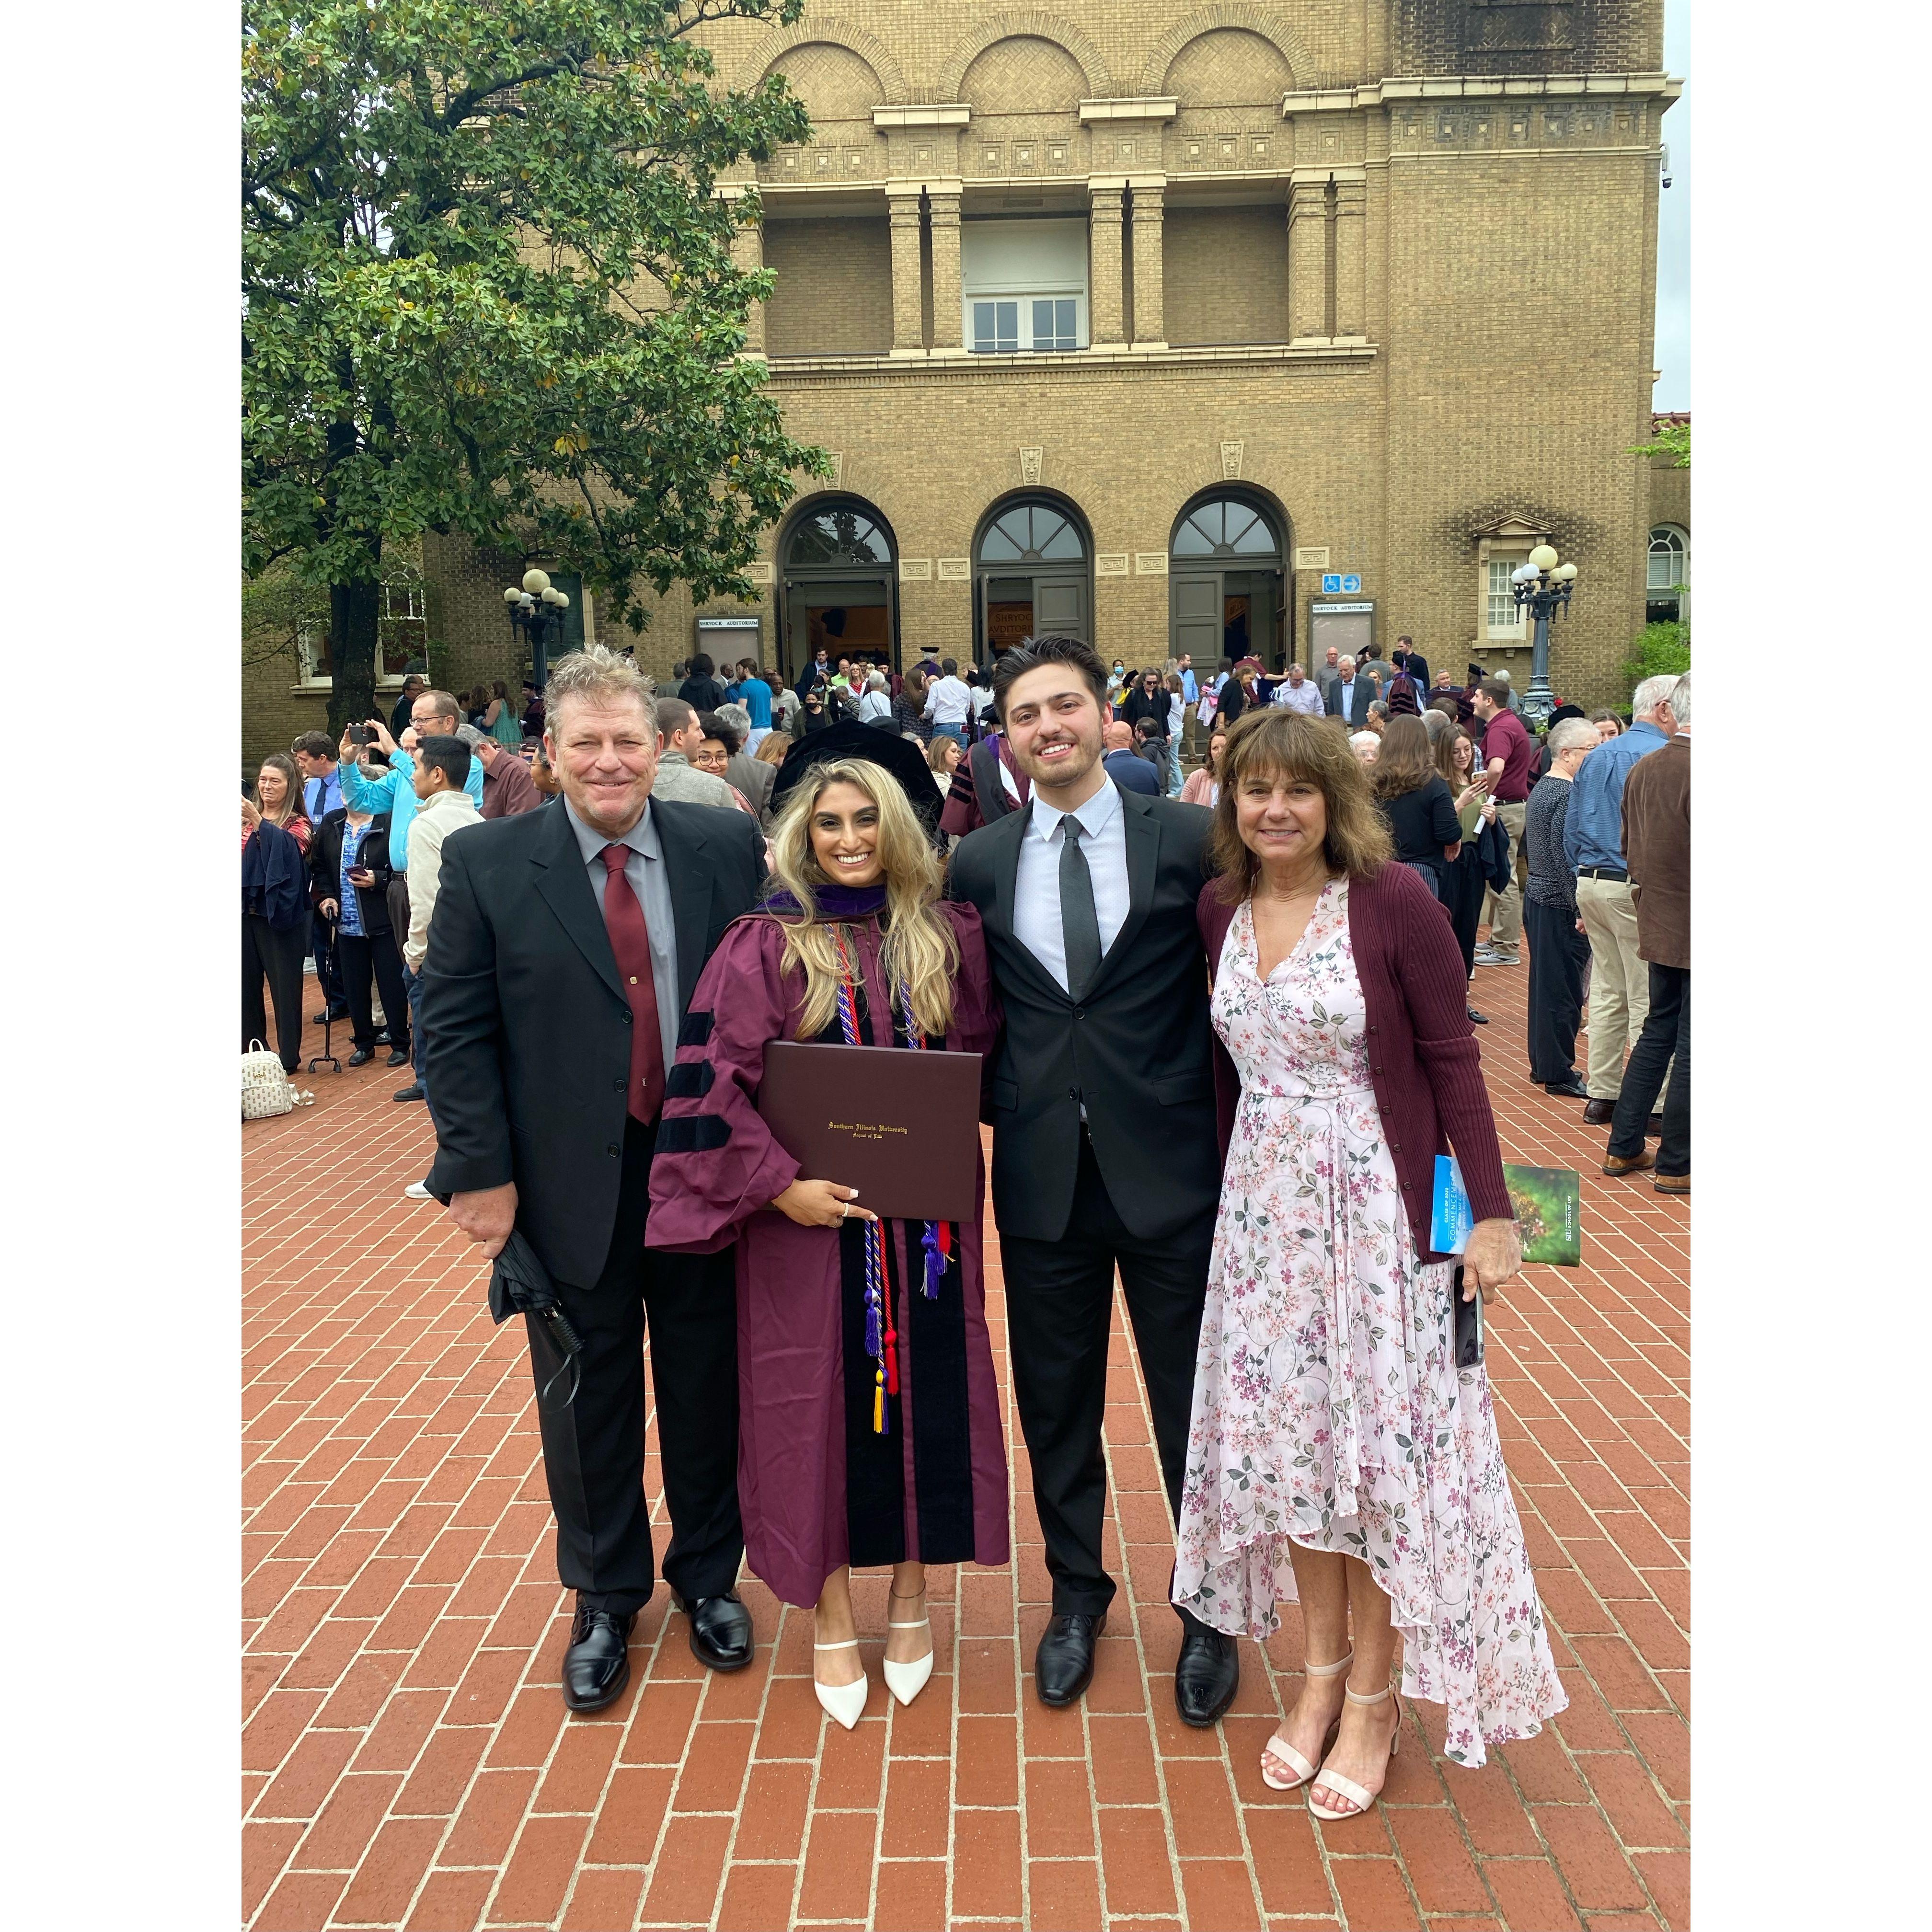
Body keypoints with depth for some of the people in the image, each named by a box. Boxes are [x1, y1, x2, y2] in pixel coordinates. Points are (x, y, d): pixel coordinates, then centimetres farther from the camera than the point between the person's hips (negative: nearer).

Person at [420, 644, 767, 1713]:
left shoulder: (728, 848, -2)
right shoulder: (486, 864, -5)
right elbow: (455, 1028, -5)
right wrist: (480, 1170, -10)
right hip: (569, 1183, -1)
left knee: (706, 1383, 15)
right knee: (587, 1396, 14)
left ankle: (708, 1576, 38)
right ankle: (605, 1598, 36)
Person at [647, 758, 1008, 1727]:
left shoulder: (945, 937, 4)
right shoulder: (764, 947, -5)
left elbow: (985, 1053, 13)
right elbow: (714, 1082, -9)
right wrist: (780, 1184, -16)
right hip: (810, 1216, -2)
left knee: (926, 1393, 9)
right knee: (819, 1403, 6)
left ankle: (911, 1593, 31)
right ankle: (830, 1615, 25)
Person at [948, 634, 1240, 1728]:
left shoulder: (1192, 840, -4)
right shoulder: (978, 865, 3)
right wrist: (999, 1112, 1)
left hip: (1172, 1167, -2)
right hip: (1043, 1175, 2)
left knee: (1193, 1402, 10)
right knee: (1057, 1402, 15)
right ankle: (1078, 1593, 38)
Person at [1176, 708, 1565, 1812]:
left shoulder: (1393, 900, -11)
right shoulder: (1221, 911, 3)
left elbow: (1453, 1059, -9)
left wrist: (1492, 1211, -11)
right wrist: (1227, 1189, 11)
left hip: (1377, 1204, -4)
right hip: (1264, 1205, 5)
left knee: (1378, 1443, 4)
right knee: (1285, 1437, 11)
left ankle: (1374, 1700, 23)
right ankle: (1323, 1673, 30)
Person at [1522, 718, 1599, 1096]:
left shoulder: (1543, 788, 13)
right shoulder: (1567, 795, -18)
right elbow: (1566, 858, -23)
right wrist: (1581, 909, -21)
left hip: (1537, 896, 10)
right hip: (1560, 904, -10)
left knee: (1545, 985, 16)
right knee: (1563, 990, -3)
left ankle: (1542, 1065, 25)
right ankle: (1558, 1075, 3)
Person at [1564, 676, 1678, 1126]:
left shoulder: (1598, 757, 13)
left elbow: (1571, 831, 16)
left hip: (1591, 884, 8)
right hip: (1638, 889, -8)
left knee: (1607, 993, 14)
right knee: (1647, 1002, -1)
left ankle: (1601, 1096, 18)